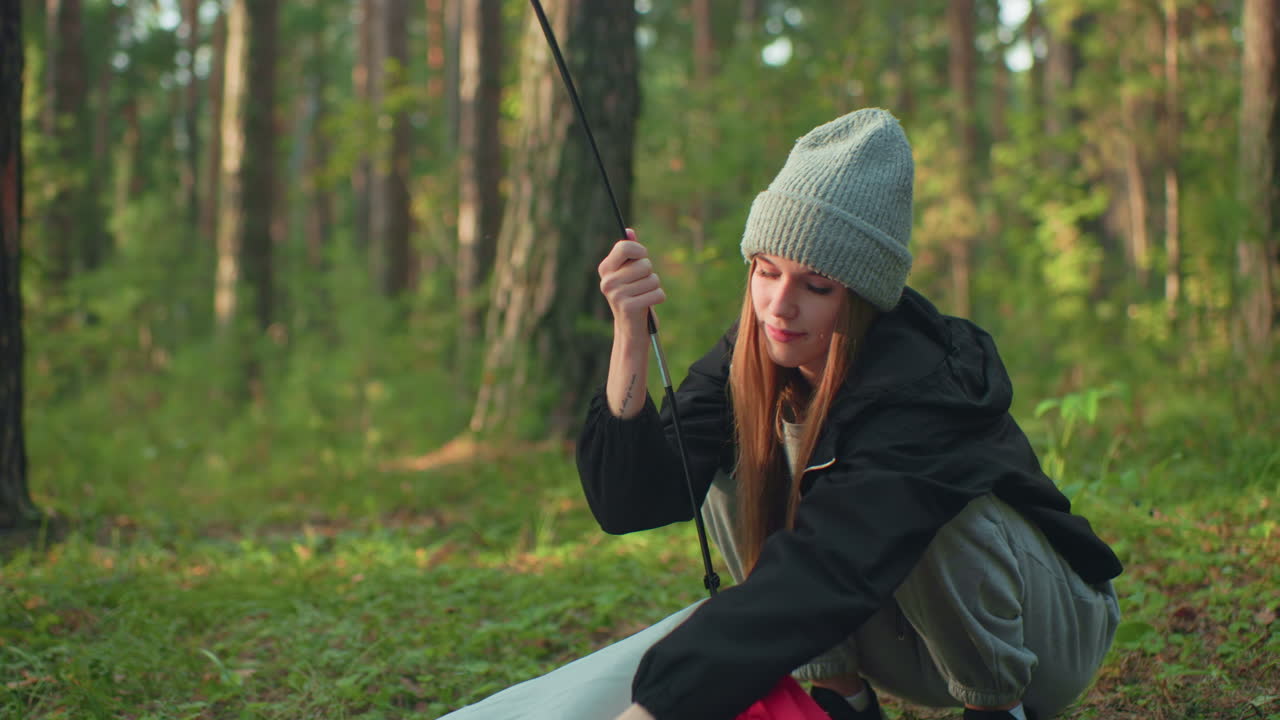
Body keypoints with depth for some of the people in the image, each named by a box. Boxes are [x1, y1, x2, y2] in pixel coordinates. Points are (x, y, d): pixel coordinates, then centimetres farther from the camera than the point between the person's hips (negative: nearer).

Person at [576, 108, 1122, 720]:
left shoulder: (922, 389, -33)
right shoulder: (749, 363, -12)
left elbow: (824, 570, -46)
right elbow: (632, 500, -21)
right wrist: (630, 337, -35)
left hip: (1053, 628, -5)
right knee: (726, 483, -14)